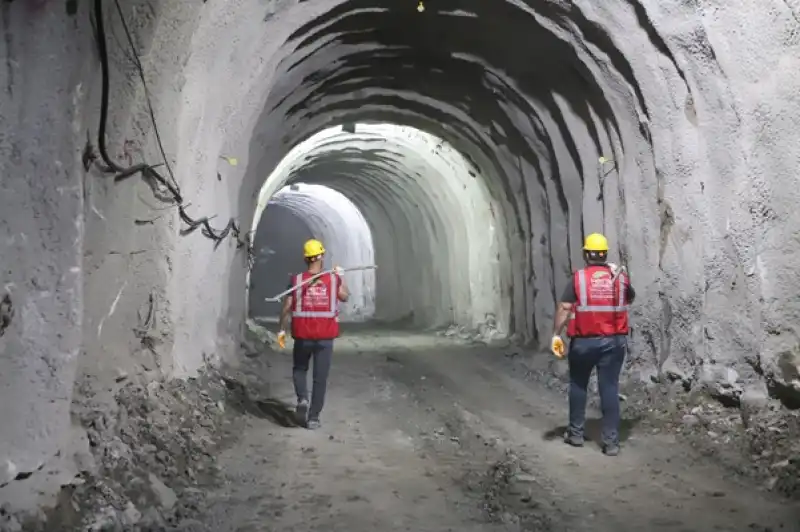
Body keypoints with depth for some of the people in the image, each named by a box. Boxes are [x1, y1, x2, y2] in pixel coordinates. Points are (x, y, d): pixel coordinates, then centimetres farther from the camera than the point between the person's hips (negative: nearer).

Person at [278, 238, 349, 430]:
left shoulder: (296, 280, -6)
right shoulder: (333, 279, -4)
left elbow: (287, 307, -3)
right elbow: (345, 297, 14)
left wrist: (282, 329, 9)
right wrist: (341, 276, 26)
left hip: (302, 335, 0)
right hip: (325, 337, 0)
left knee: (299, 369, 23)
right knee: (320, 378, 8)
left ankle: (302, 399, 0)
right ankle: (313, 417, 9)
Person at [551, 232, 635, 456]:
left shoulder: (578, 278, -6)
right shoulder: (620, 277, 2)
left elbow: (564, 308, -12)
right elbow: (631, 298, 23)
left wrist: (556, 335, -8)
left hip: (584, 341, -2)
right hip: (614, 341, 2)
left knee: (578, 385, 16)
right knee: (610, 389, 3)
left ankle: (576, 433, 23)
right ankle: (611, 441, 3)